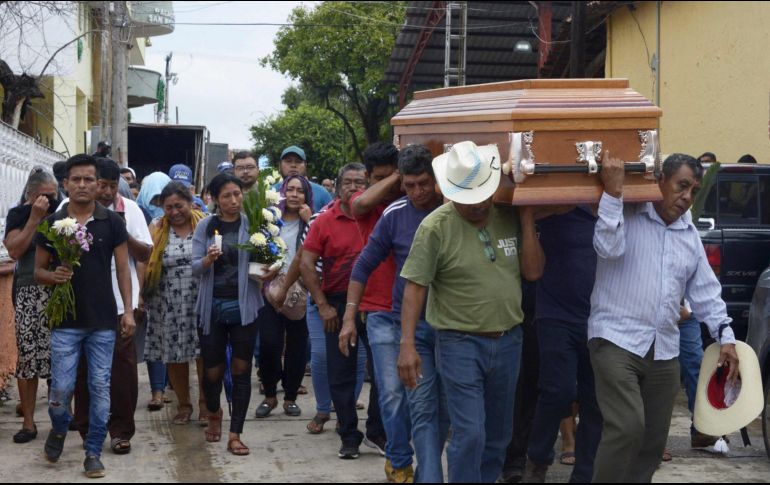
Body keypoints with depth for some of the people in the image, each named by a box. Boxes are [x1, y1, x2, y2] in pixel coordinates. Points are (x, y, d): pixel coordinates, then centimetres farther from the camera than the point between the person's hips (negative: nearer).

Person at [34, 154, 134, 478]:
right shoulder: (51, 224, 2)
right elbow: (38, 271, 8)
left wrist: (128, 310, -3)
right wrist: (53, 276, -15)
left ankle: (93, 452, 15)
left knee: (100, 388, 4)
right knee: (61, 388, -2)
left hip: (103, 321, 0)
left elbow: (122, 268, 4)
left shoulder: (112, 223, 1)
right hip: (65, 321, 0)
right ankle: (59, 429, 30)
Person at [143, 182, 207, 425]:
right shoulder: (157, 229, 5)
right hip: (169, 305, 1)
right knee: (174, 355, 6)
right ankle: (183, 404, 21)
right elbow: (145, 261, 0)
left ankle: (206, 402, 15)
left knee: (205, 352, -1)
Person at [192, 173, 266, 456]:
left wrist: (267, 272, -19)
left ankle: (235, 434, 5)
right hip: (212, 307, 1)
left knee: (241, 370, -1)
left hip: (243, 306, 0)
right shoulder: (205, 226, 2)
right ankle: (213, 413, 37)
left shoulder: (251, 225, 1)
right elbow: (195, 268, -1)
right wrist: (208, 259, -22)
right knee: (212, 371, 5)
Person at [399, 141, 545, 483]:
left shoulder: (509, 218, 1)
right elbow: (415, 287, -12)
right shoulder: (435, 227, -12)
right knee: (470, 435, -10)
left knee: (499, 433, 15)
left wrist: (526, 217, -7)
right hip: (460, 343, -5)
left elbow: (533, 272, -2)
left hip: (508, 341, 5)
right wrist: (407, 345, -19)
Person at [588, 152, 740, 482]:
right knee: (627, 427, -21)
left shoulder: (691, 235, 15)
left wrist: (725, 336, 6)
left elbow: (705, 291, 16)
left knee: (654, 441, 8)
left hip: (664, 352, 7)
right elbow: (608, 247, -23)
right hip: (617, 341, -7)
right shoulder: (626, 216, -4)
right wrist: (613, 192, -24)